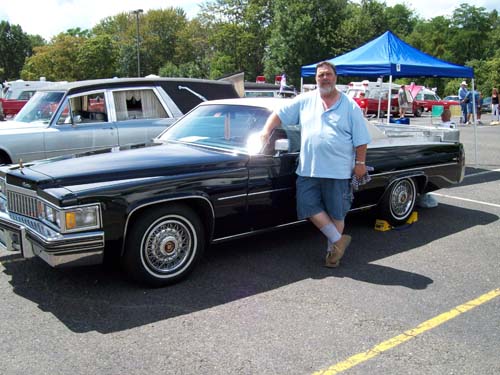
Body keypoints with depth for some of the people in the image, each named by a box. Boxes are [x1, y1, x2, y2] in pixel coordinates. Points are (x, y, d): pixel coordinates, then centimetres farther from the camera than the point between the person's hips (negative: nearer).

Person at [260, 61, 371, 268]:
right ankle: (338, 240, 13)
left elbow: (361, 139, 3)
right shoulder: (305, 100, 8)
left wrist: (360, 163, -2)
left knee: (336, 212, 6)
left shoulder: (350, 106, 2)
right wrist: (266, 131, -4)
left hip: (338, 171, -2)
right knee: (308, 207, -3)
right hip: (308, 169, 3)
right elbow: (279, 113, 10)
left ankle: (332, 249, 24)